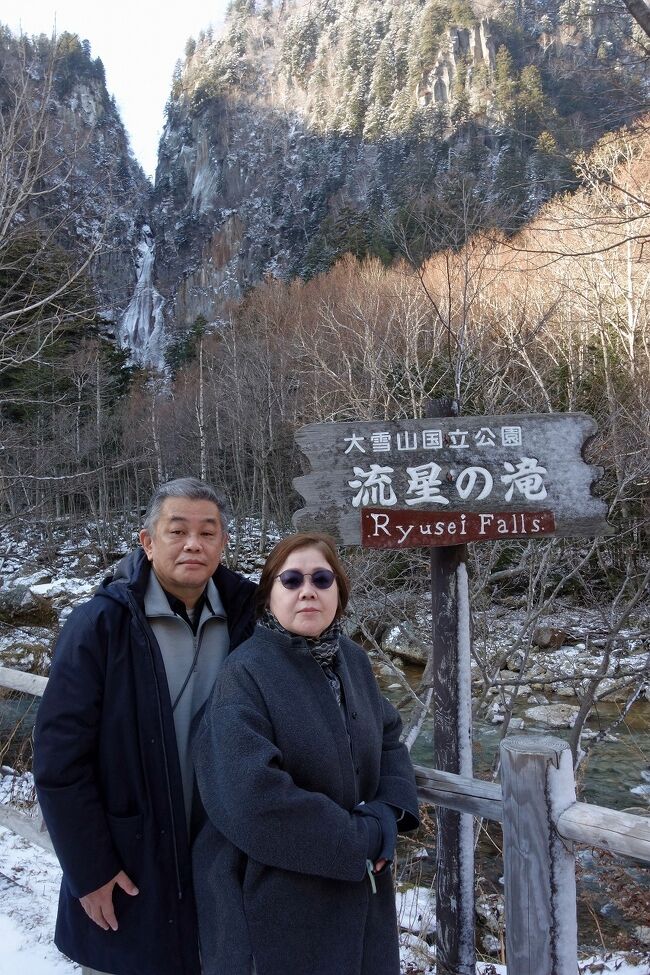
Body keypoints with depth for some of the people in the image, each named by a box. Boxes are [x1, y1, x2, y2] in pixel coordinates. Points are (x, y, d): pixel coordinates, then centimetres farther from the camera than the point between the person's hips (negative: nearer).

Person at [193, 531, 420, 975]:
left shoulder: (354, 660, 2)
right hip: (276, 905, -6)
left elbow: (389, 739, 9)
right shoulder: (244, 677, -20)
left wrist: (388, 815, -10)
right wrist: (364, 839, -19)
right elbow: (253, 800, -27)